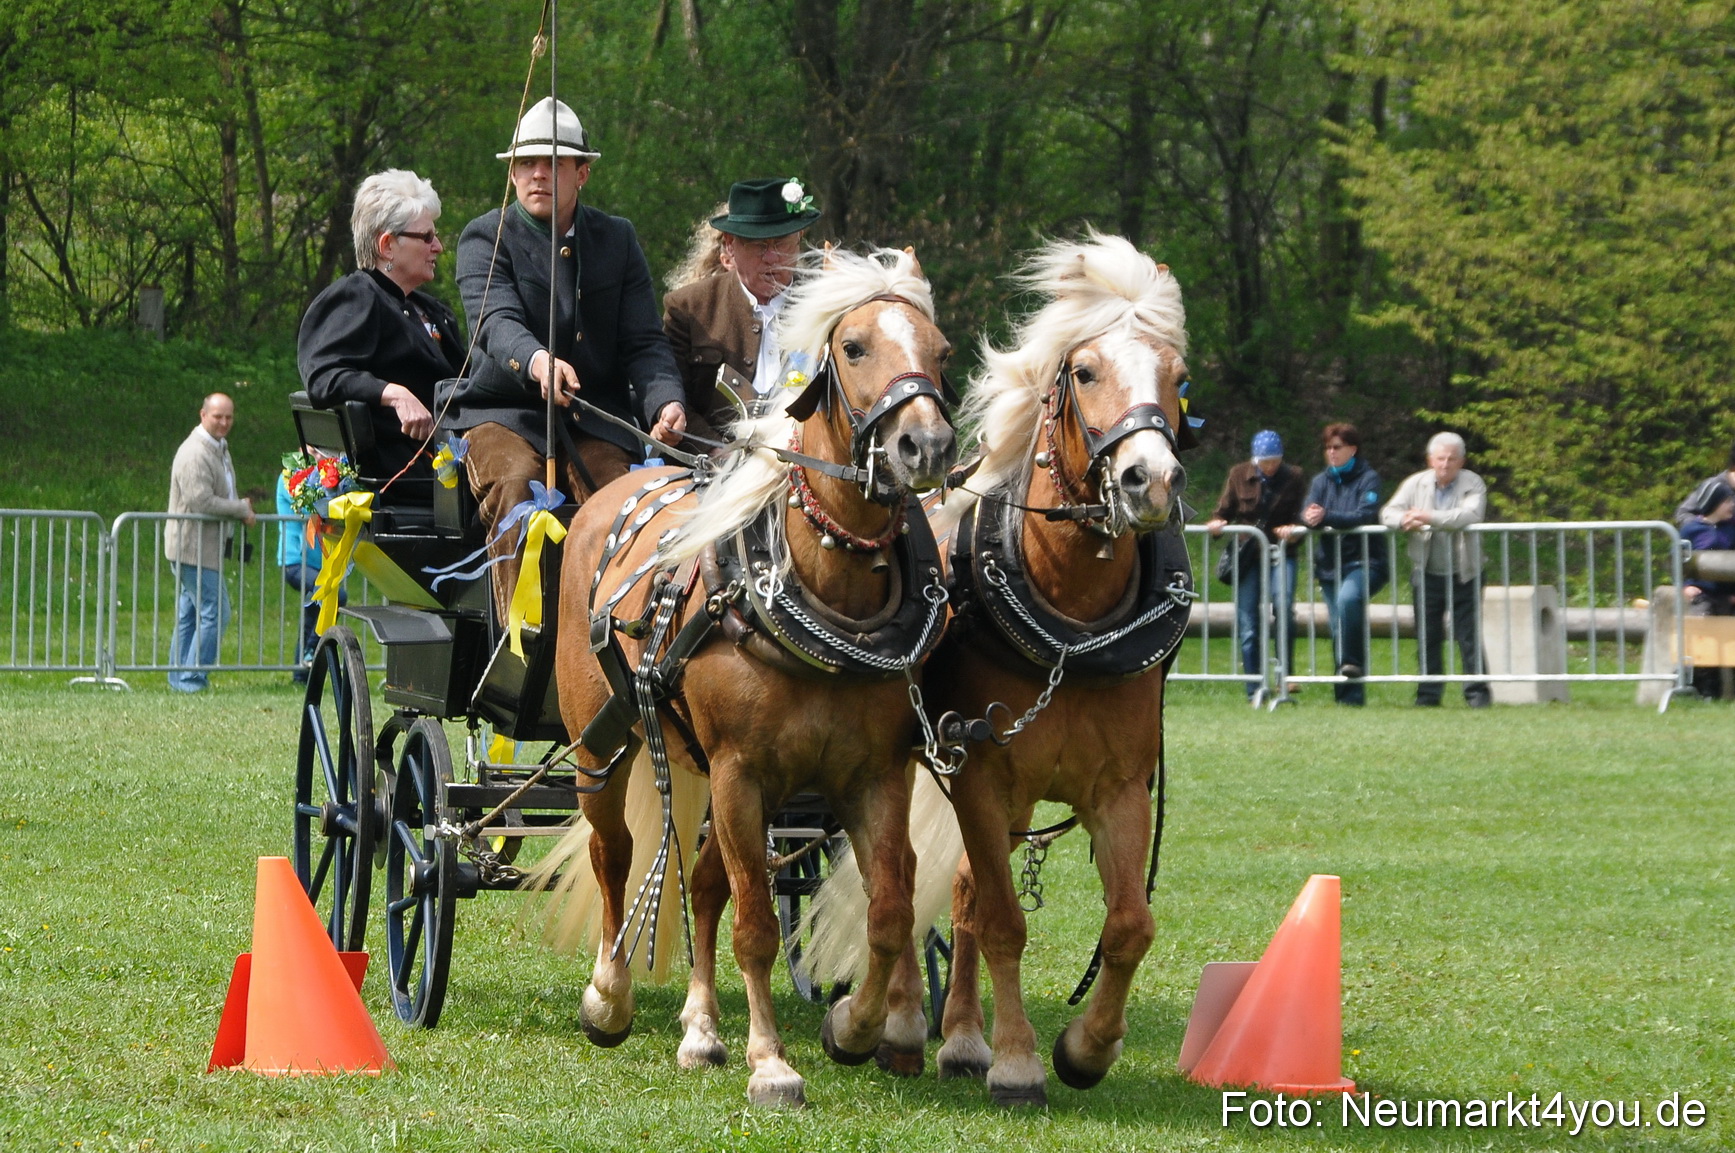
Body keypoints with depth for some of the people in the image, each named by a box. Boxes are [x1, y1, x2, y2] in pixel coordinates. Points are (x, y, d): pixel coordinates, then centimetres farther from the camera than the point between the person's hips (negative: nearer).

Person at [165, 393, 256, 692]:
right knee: (215, 613, -11)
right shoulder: (195, 453, -18)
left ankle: (179, 679, 18)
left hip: (205, 546, 11)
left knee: (189, 614, 13)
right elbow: (201, 501, -24)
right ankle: (192, 679, -8)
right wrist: (242, 509, -15)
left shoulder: (219, 448, 16)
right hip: (193, 547, -11)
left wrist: (240, 508, 6)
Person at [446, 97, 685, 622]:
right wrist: (536, 361, -44)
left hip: (597, 416, 2)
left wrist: (665, 403, -18)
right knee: (515, 484, -33)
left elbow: (643, 342, 5)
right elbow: (496, 321, -20)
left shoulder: (618, 239, 11)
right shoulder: (485, 239, 0)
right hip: (504, 412, -2)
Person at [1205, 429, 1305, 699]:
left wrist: (1292, 528, -19)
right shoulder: (1239, 475, 6)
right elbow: (1224, 511, 9)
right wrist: (1216, 524, -13)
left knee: (1283, 606, -24)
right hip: (1246, 554, 1)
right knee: (1247, 623, -1)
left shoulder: (1293, 477, 4)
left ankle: (1285, 674, -17)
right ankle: (1254, 689, 4)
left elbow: (1299, 515, 3)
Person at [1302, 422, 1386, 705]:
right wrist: (1309, 517, -24)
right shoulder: (1321, 481, 13)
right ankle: (1349, 694, 7)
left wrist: (1326, 517, -25)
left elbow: (1366, 515, -16)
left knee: (1347, 598, -34)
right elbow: (1308, 514, 2)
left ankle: (1352, 661, -24)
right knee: (1338, 629, 2)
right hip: (1330, 564, 5)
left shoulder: (1368, 479, -1)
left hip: (1363, 562, -5)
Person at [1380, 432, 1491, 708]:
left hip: (1463, 574, -3)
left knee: (1470, 637, -3)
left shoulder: (1472, 484, -3)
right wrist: (1405, 520, -25)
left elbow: (1472, 515, -22)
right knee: (1427, 637, 5)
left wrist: (1430, 517, -28)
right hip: (1426, 574, 3)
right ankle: (1428, 692, 13)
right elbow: (1388, 514, -1)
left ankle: (1477, 692, 2)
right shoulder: (1416, 484, 6)